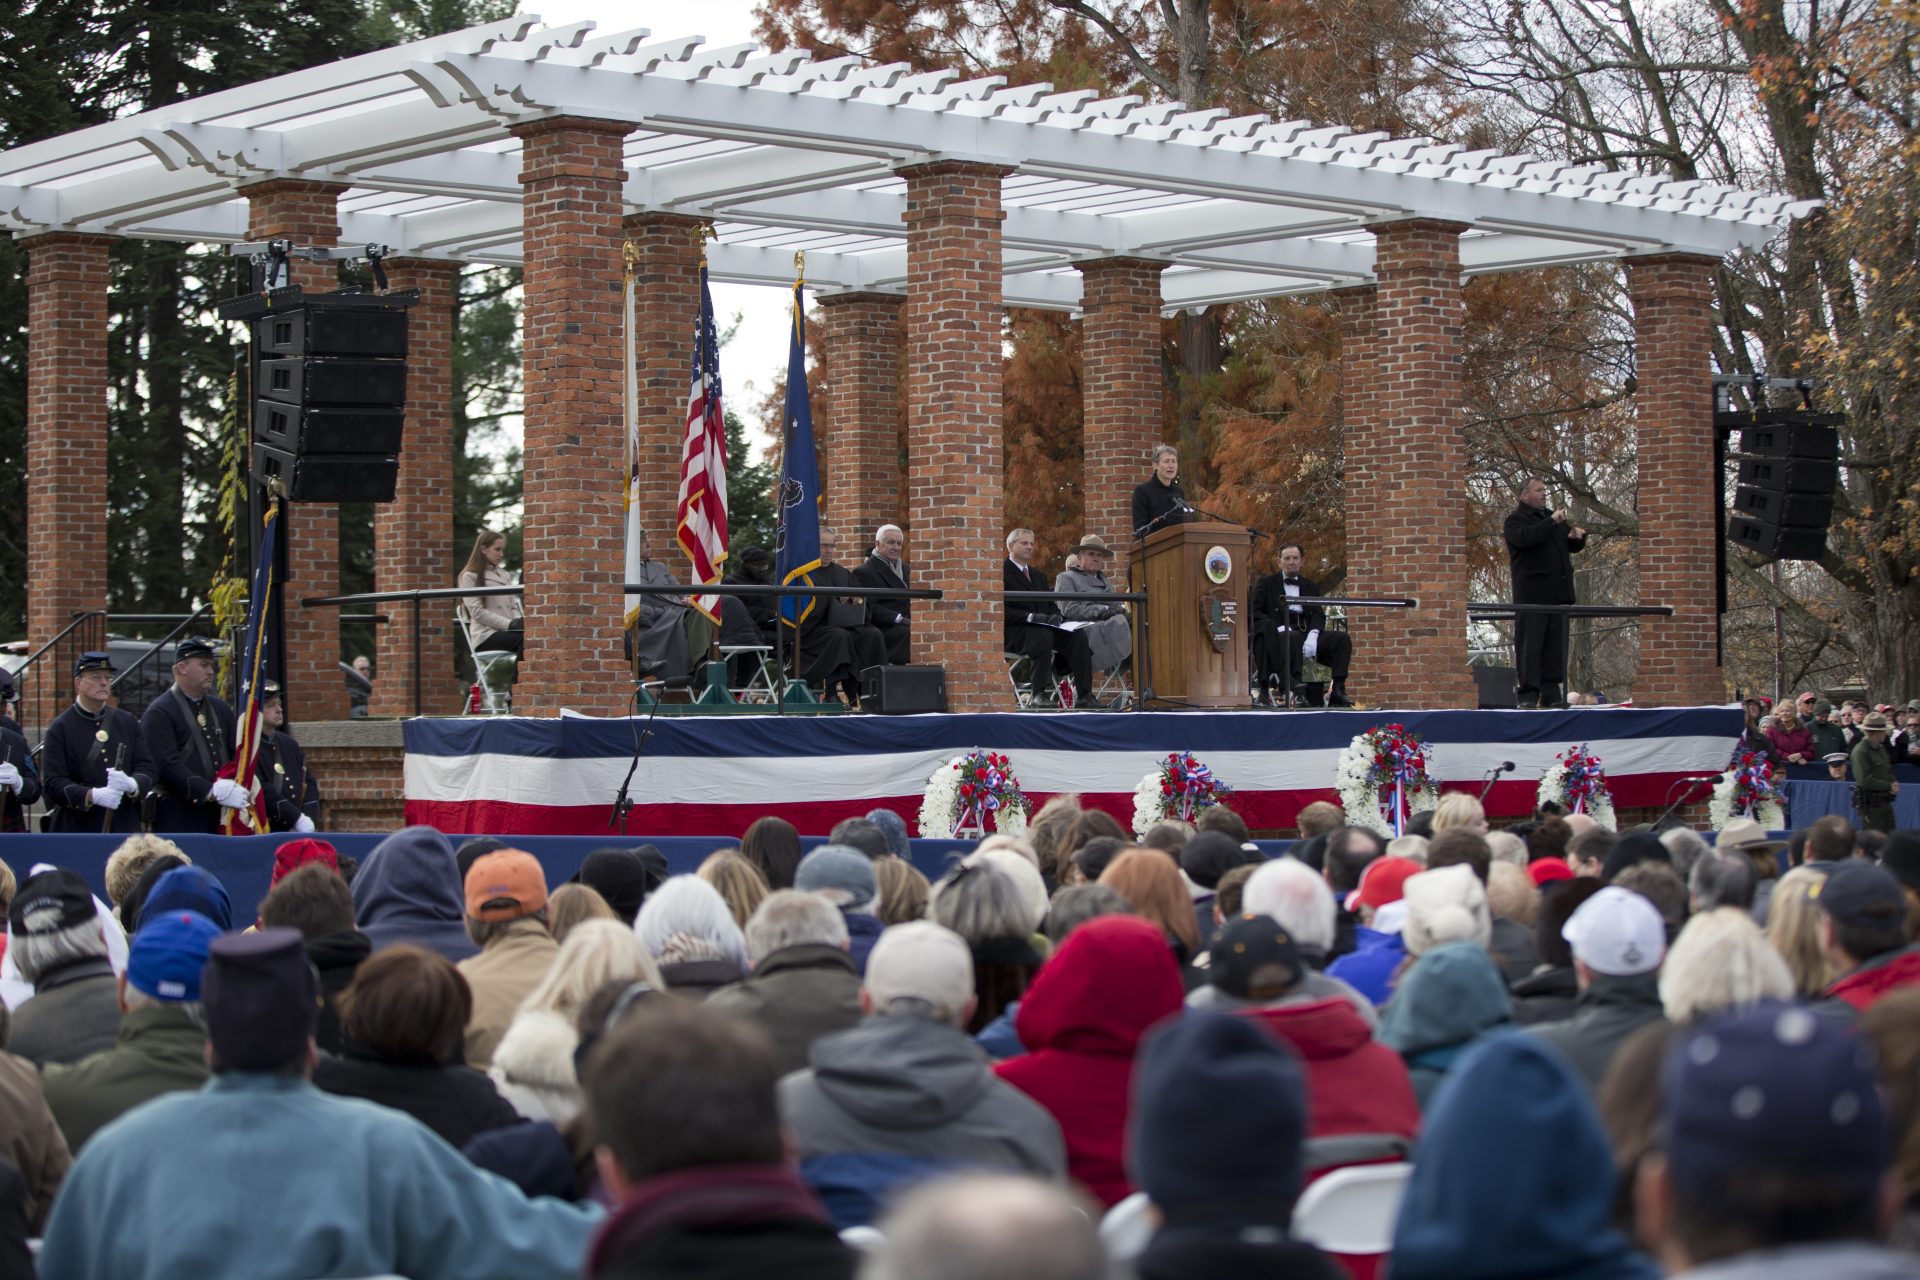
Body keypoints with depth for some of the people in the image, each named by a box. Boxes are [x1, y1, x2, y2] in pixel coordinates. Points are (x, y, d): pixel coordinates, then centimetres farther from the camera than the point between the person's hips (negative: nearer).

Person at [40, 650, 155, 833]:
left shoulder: (128, 724, 12)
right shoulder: (60, 728, 0)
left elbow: (148, 769, 7)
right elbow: (53, 783, -8)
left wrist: (132, 784, -17)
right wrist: (92, 796, -24)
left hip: (125, 829, 4)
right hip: (76, 831, -3)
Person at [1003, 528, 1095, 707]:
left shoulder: (1039, 576, 27)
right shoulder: (1002, 572, -1)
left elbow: (1050, 605, 22)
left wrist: (1055, 617, -2)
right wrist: (1030, 617, -21)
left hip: (1043, 628, 7)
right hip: (1013, 633, -7)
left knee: (1078, 635, -19)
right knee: (1044, 635, -38)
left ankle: (1083, 697, -27)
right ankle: (1040, 694, -41)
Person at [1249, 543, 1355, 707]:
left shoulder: (1311, 586, 24)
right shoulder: (1266, 584, 14)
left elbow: (1319, 615, 11)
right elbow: (1252, 612, 2)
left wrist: (1312, 636, -12)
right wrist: (1279, 628, -14)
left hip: (1306, 634, 4)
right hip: (1279, 636, -4)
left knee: (1342, 639, -17)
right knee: (1293, 637, -39)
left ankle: (1337, 690, -25)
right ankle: (1293, 683, -46)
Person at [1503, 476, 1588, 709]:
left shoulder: (1552, 517, 22)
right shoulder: (1516, 520, -1)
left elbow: (1574, 546, 25)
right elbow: (1526, 537, -23)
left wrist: (1577, 536, 3)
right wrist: (1552, 522, -24)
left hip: (1557, 593, 7)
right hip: (1532, 594, -7)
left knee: (1556, 644, 5)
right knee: (1530, 644, -6)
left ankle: (1551, 693, 8)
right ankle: (1527, 694, -5)